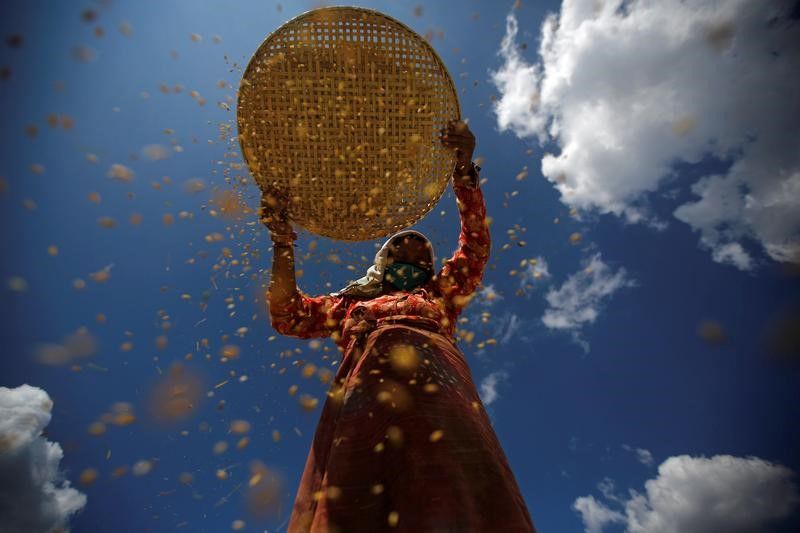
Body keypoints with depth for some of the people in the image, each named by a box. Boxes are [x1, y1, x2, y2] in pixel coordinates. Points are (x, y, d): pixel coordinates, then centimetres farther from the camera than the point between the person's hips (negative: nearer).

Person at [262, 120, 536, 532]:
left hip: (429, 368, 0)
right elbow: (288, 316, 24)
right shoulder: (350, 302, 35)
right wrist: (282, 242, 15)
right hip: (364, 381, 1)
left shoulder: (440, 293, 34)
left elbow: (476, 248, 23)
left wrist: (464, 168, 14)